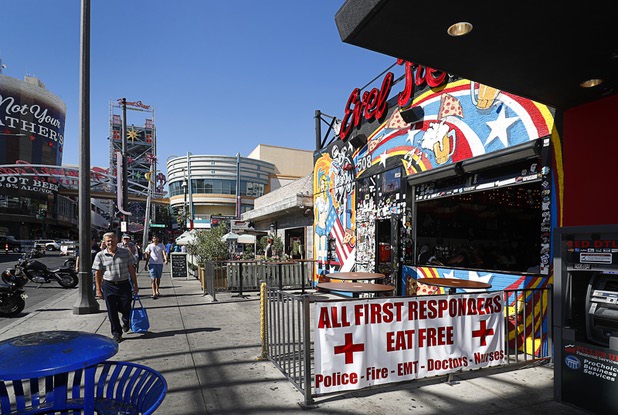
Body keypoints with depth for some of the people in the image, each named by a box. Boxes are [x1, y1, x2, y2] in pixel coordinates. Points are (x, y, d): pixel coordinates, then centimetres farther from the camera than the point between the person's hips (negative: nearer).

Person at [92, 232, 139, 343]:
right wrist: (98, 289, 0)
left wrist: (135, 285, 5)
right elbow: (98, 273, 3)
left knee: (126, 308, 6)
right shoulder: (100, 255, 0)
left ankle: (125, 321, 41)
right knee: (112, 312, 4)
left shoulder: (125, 253, 1)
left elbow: (131, 269, 5)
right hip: (109, 286, 0)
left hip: (124, 284, 0)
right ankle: (117, 333, 20)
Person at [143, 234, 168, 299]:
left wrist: (166, 260, -26)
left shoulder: (162, 246, 5)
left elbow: (164, 253, -7)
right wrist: (146, 265, 5)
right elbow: (147, 256, 8)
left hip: (160, 264, 2)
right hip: (152, 264, -2)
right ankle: (154, 293, -13)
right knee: (153, 278, -9)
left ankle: (157, 291, 30)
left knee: (158, 278, 13)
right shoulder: (150, 246, 4)